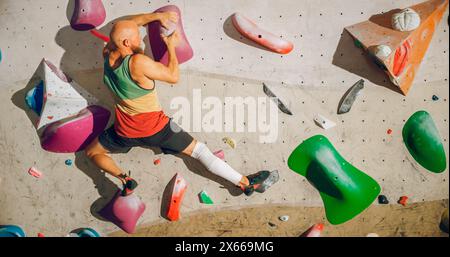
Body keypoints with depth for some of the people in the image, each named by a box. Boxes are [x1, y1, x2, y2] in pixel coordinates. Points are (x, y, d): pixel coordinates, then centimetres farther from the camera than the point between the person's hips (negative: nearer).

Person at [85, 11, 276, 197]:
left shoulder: (107, 53, -9)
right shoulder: (138, 62, -28)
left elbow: (128, 24, 8)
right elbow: (174, 77, -16)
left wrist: (157, 16, 4)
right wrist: (171, 46, -5)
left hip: (125, 132, 4)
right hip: (156, 128, -4)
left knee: (92, 151, 28)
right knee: (200, 151, 8)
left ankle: (124, 179, 3)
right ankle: (245, 183, 13)